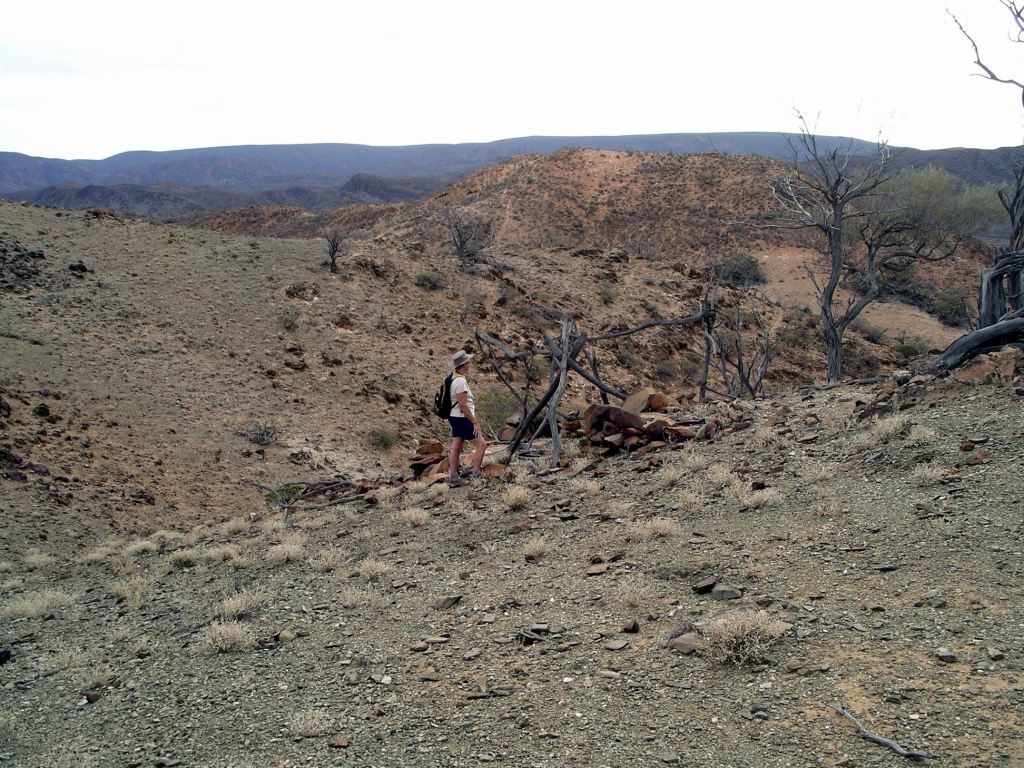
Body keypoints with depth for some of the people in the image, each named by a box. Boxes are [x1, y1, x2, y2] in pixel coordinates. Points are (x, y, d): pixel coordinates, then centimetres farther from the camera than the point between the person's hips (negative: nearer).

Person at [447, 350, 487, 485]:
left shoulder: (454, 378, 10)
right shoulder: (460, 381, -20)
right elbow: (463, 405, -22)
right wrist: (475, 422, -18)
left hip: (455, 418, 10)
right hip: (462, 419, -10)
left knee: (456, 448, 11)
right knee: (481, 444, -2)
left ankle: (452, 477, 14)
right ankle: (476, 473, 0)